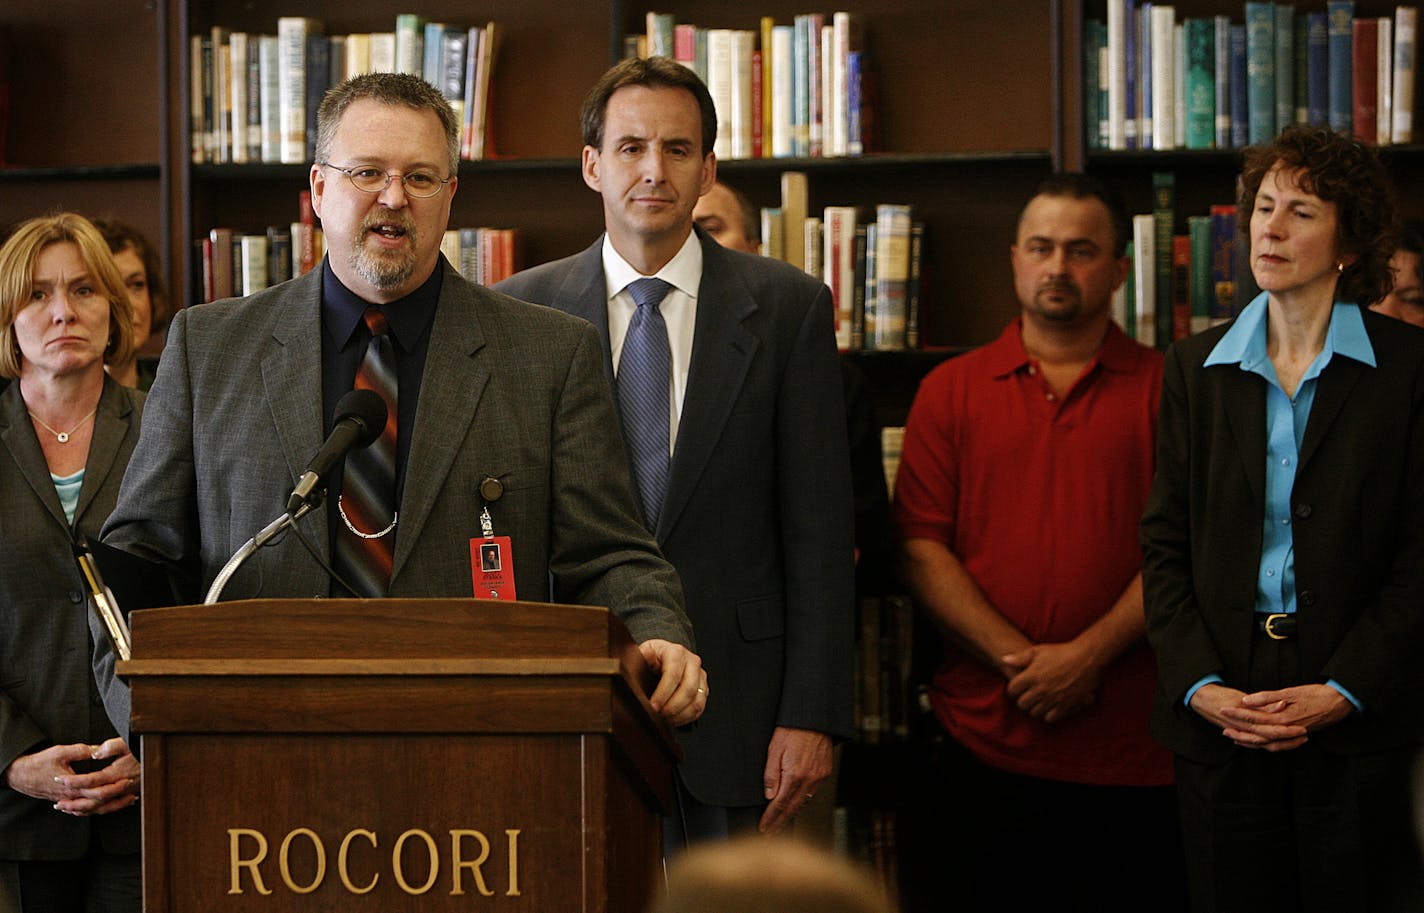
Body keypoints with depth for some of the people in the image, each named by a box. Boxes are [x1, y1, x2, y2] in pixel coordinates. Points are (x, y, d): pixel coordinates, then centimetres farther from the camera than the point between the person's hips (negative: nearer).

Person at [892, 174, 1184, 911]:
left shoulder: (1164, 388, 5)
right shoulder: (951, 390, 10)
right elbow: (920, 546, 2)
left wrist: (1088, 655, -13)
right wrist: (1017, 658, -10)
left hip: (1131, 744, -1)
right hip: (984, 737, 1)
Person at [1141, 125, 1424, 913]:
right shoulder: (1195, 367, 9)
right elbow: (1165, 543, 7)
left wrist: (1343, 692, -12)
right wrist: (1197, 684, -6)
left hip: (1360, 726, -2)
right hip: (1219, 718, 3)